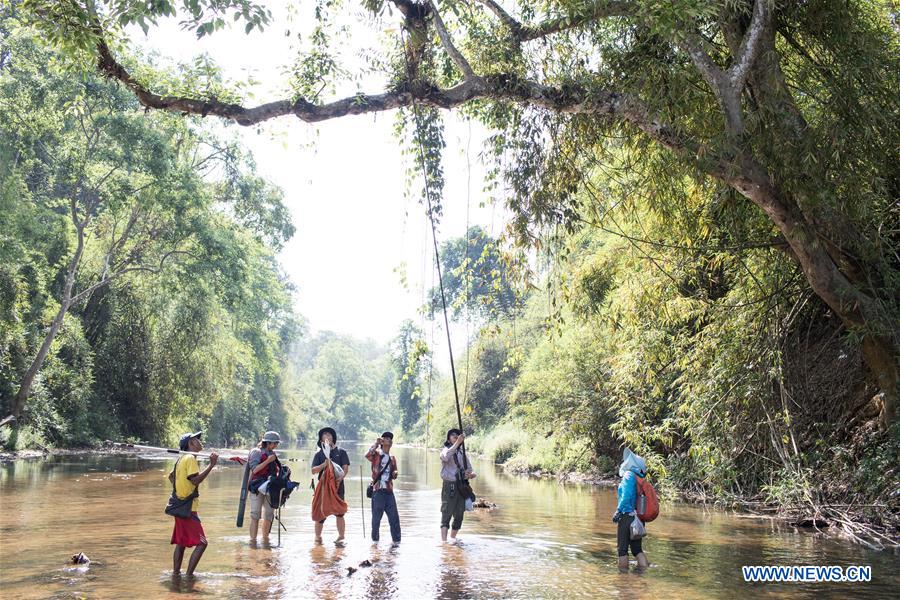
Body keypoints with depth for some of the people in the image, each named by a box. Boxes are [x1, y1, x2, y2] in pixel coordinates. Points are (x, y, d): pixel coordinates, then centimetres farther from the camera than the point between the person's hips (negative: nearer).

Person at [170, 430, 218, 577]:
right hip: (188, 507, -10)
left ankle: (176, 573, 22)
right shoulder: (191, 458, -15)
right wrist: (211, 465, -27)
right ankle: (189, 576, -8)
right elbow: (196, 480, -26)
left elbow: (171, 476, 25)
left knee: (181, 542, 17)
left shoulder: (182, 458, 13)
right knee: (201, 543, -9)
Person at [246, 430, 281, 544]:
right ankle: (253, 539, -5)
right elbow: (254, 469, -15)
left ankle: (265, 538, 21)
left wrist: (281, 472, 5)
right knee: (255, 514, -6)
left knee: (269, 514, 9)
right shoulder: (256, 452, -4)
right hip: (257, 487, -6)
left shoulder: (272, 454, 14)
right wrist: (268, 461, -18)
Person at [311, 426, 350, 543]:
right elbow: (313, 471, 1)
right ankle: (318, 536, 12)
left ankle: (341, 536, 8)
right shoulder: (319, 454, 10)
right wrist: (324, 464, -17)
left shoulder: (341, 452, 9)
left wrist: (341, 477, -19)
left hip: (338, 486, -1)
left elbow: (345, 468, 0)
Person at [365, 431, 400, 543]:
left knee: (394, 516, 1)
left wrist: (395, 473, 0)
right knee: (376, 517, 3)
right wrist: (376, 443, -17)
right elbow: (367, 455, -23)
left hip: (389, 491, 4)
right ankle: (375, 539, 17)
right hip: (378, 491, -4)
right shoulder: (376, 454, 0)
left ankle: (396, 539, 9)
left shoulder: (392, 458, 16)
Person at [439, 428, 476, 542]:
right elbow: (446, 457, -27)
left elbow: (470, 470, 15)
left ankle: (452, 539, 23)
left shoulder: (462, 454, 15)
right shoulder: (445, 451, -1)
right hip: (449, 486, -6)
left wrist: (470, 474, -10)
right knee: (446, 515, -10)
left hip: (462, 487, 6)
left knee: (459, 516, 10)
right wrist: (457, 442, -32)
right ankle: (443, 540, -16)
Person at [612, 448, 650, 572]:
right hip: (637, 518, 8)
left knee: (622, 547, 4)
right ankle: (644, 566, 5)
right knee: (636, 548, 15)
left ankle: (624, 571, 8)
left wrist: (618, 511, -13)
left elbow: (626, 495, -20)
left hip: (627, 516, -8)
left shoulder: (629, 476, -11)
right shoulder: (640, 479, 13)